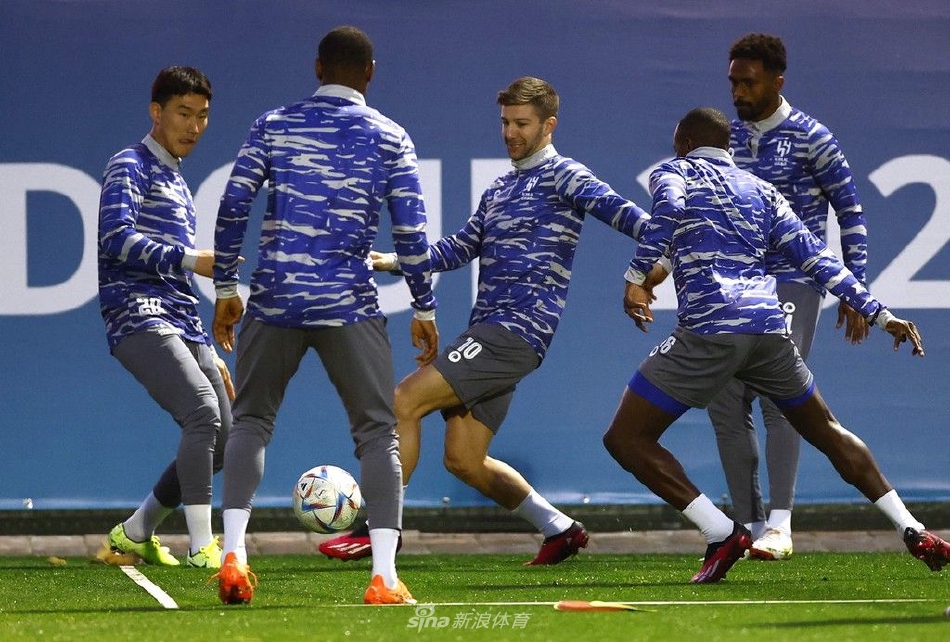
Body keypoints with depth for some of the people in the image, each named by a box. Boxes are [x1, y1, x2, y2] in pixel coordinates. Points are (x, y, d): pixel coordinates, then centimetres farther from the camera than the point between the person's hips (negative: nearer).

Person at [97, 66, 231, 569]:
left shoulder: (177, 183, 26)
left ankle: (135, 533, 20)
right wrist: (190, 259, -23)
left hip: (182, 328, 9)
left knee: (219, 444, 4)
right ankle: (201, 546, -28)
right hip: (139, 320, -9)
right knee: (203, 411, -27)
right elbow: (115, 239, -17)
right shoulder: (131, 167, 0)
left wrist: (210, 353, 26)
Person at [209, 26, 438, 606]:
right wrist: (424, 309, 9)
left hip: (275, 299, 1)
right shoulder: (389, 138, 4)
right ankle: (385, 576, -8)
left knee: (251, 421, 16)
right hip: (350, 307, -1)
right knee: (378, 432, 5)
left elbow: (234, 205, 1)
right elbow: (411, 231, 0)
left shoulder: (273, 125, 8)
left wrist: (226, 288, 9)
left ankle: (234, 552, -1)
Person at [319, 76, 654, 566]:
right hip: (489, 329, 9)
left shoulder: (561, 176, -3)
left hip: (517, 329, -9)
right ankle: (560, 530, 19)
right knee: (464, 461, 7)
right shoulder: (499, 190, 23)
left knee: (405, 400, -16)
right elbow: (460, 249, 28)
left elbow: (611, 207, -20)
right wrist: (394, 261, 18)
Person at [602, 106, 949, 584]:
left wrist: (635, 279, -15)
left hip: (707, 330, -5)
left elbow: (668, 206, -13)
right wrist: (880, 314, 18)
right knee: (826, 432, 24)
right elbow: (817, 259, 18)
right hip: (769, 329, 5)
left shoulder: (673, 173, 13)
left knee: (625, 440, 4)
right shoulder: (763, 191, 25)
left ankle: (721, 534, -8)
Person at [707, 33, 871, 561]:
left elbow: (851, 212, -2)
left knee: (779, 397, -16)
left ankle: (780, 526, -19)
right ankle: (750, 525, 9)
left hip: (794, 284, -6)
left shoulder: (810, 138, -6)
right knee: (726, 403, 0)